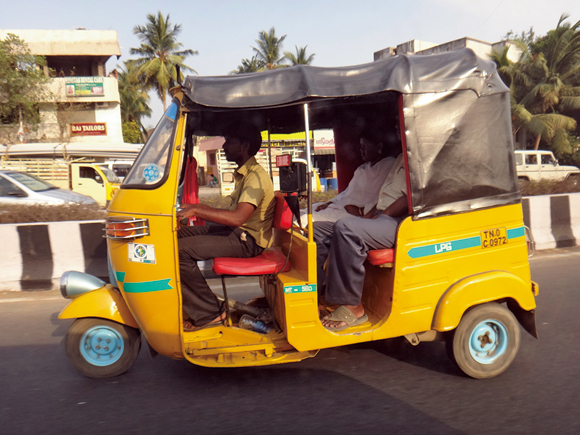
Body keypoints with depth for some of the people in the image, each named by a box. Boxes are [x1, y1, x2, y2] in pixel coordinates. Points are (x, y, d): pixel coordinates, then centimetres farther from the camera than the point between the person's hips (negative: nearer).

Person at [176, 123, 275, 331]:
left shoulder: (256, 176, -17)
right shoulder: (243, 173, 17)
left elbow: (237, 218, -30)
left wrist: (197, 210, -28)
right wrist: (197, 208, 9)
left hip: (248, 240, -10)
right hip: (237, 231, 10)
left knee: (180, 250, -21)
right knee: (178, 235, 5)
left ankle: (209, 312, -8)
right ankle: (193, 304, 8)